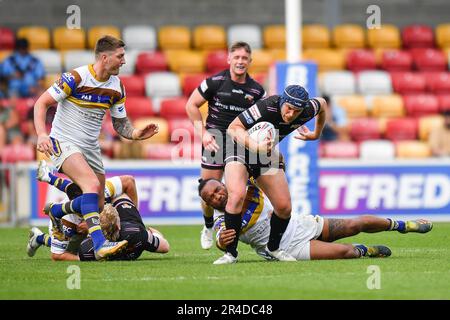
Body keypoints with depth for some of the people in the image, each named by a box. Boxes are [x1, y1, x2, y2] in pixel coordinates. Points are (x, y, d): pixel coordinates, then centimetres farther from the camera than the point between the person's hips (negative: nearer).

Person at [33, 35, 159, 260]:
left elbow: (120, 123, 13)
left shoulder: (117, 87, 3)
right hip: (64, 143, -8)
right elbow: (41, 103, -13)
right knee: (92, 184, -31)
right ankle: (100, 244, -41)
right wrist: (42, 134, -28)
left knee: (98, 206, 4)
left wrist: (136, 134, -10)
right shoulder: (76, 77, -16)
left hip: (91, 148, 8)